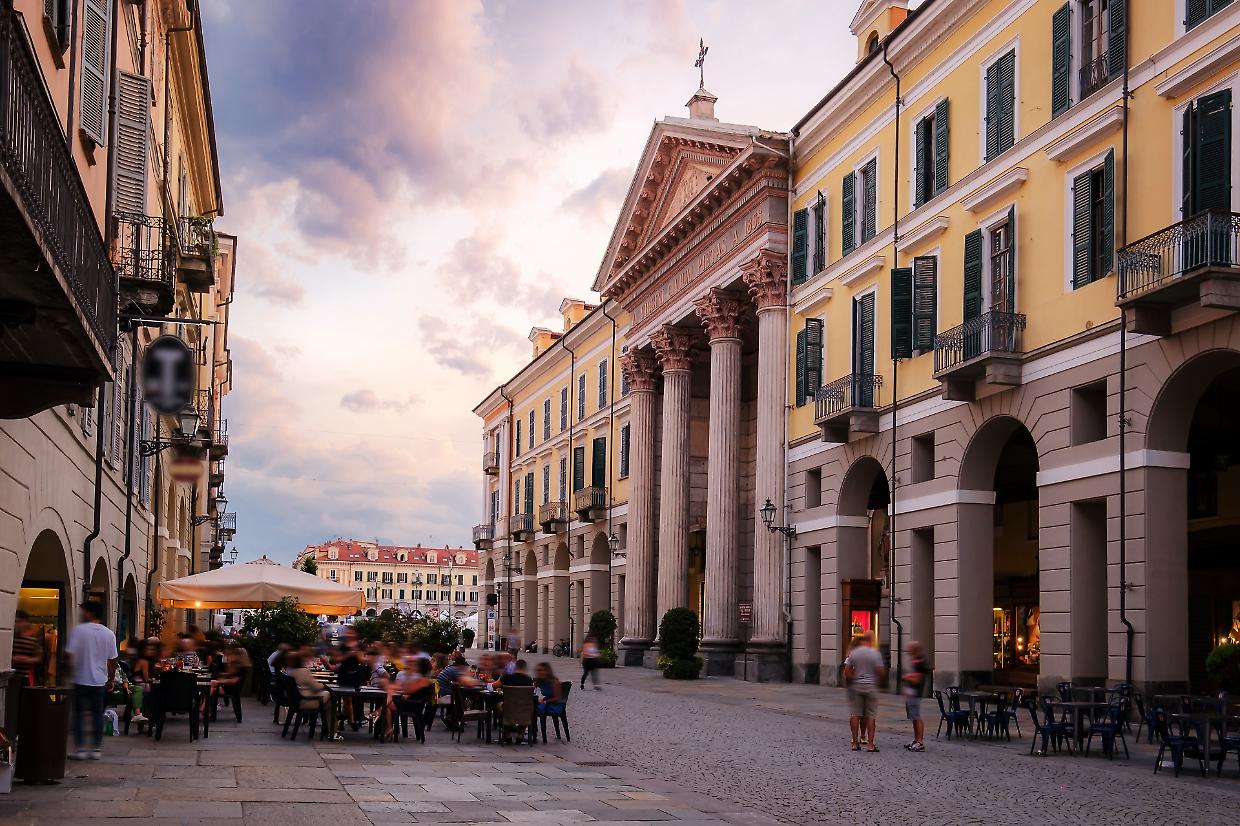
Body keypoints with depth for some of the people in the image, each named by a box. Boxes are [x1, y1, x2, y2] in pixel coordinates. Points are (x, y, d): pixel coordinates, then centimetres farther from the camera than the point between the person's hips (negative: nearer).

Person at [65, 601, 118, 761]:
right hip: (100, 681, 3)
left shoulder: (78, 630, -9)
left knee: (79, 714, 6)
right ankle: (97, 749, 10)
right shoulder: (109, 634, 2)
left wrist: (71, 672, -1)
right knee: (97, 714, 10)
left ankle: (80, 749, 2)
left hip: (81, 680, -3)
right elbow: (113, 660, 5)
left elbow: (70, 655, -12)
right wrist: (111, 680, 15)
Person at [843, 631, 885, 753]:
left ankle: (855, 743, 8)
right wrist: (880, 680, 12)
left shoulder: (853, 653, 1)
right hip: (871, 687, -3)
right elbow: (881, 672, -7)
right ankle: (870, 744, -1)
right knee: (871, 716, 1)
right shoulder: (875, 654, -8)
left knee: (856, 715, 7)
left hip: (856, 686, 3)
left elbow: (847, 672, -1)